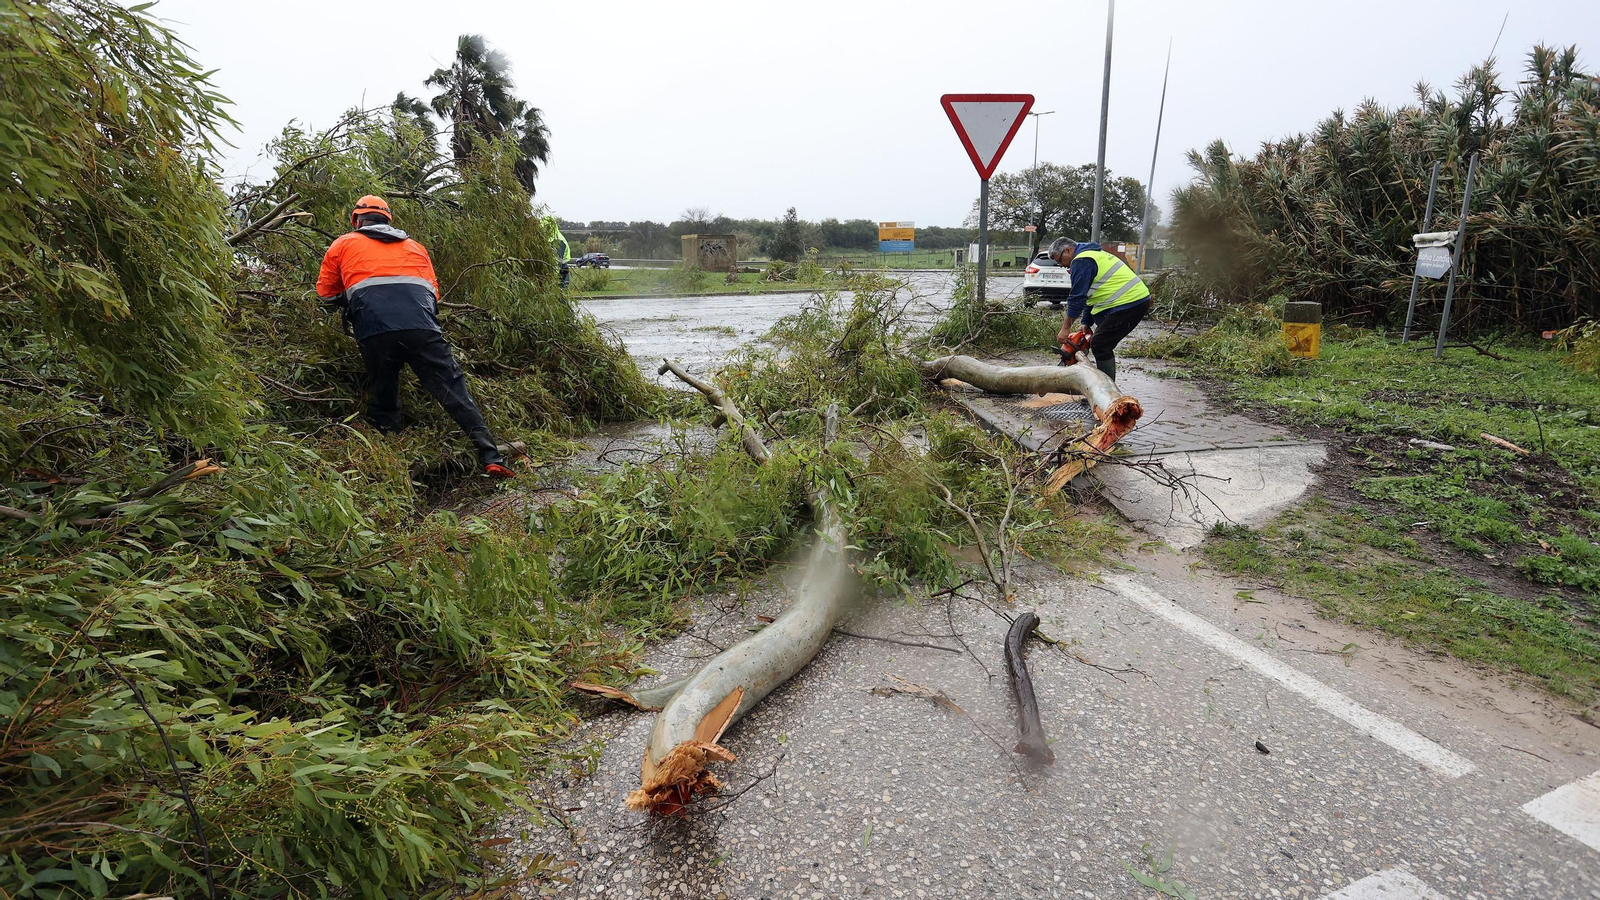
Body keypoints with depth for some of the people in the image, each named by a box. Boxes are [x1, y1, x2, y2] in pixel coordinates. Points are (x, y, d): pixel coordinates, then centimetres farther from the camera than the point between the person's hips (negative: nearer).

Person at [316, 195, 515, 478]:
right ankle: (491, 459, -12)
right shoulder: (414, 246, 29)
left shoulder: (342, 245, 24)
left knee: (384, 400, 16)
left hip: (374, 330, 0)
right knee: (454, 391, -2)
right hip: (421, 325, 1)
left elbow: (327, 293, 32)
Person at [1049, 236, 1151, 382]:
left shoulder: (1081, 262, -10)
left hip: (1128, 304, -10)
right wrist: (1087, 323, 24)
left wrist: (1065, 329, -8)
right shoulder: (1092, 254, 23)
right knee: (1104, 346, 15)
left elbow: (1077, 298, -13)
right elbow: (1090, 296, 25)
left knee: (1099, 346, -8)